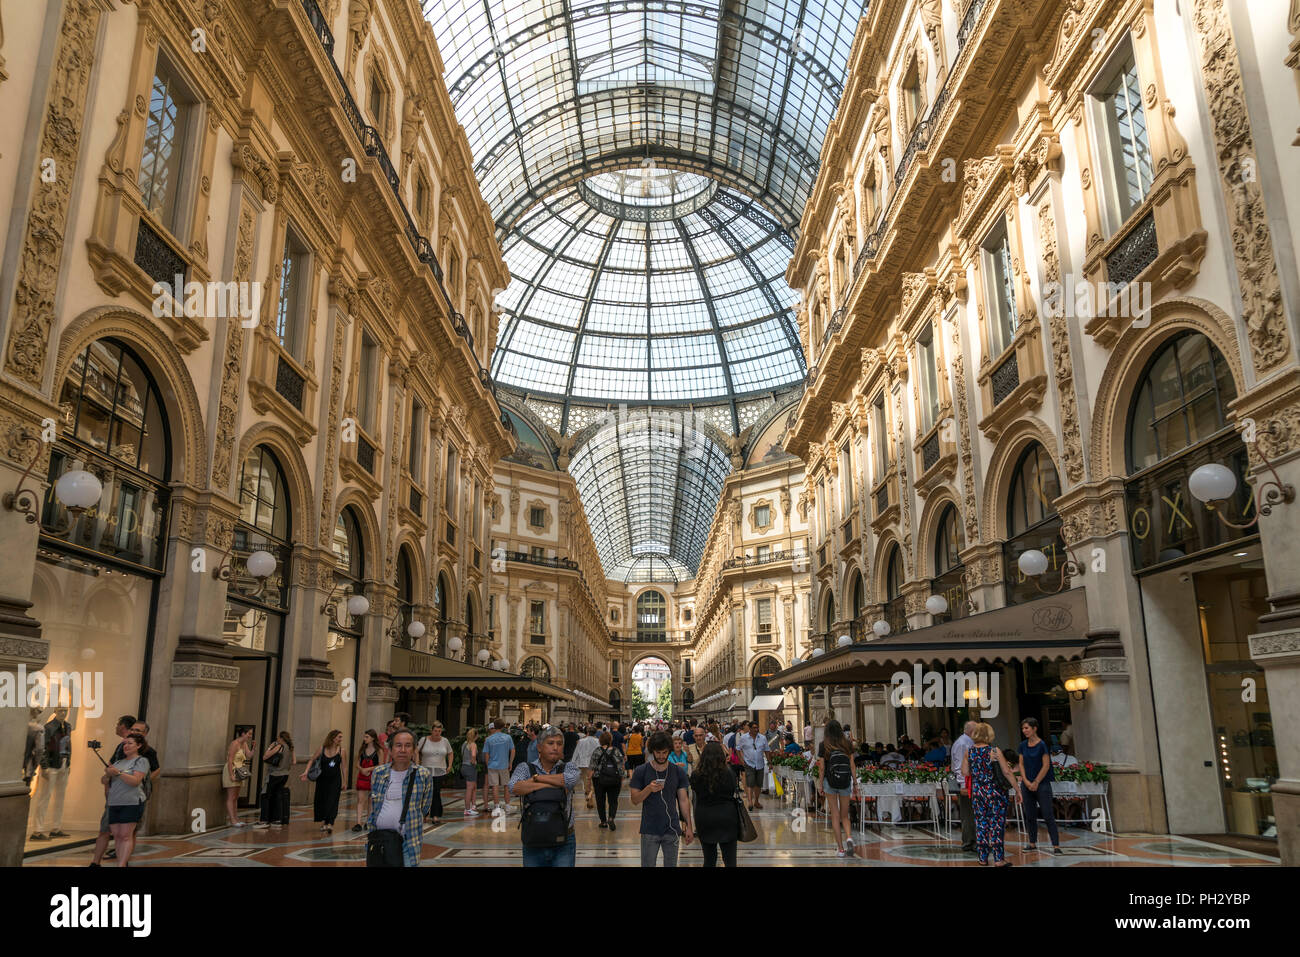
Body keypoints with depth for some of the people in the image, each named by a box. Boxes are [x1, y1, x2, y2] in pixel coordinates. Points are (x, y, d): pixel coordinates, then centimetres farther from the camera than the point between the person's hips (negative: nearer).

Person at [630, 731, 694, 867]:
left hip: (672, 829, 2)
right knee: (648, 864, 4)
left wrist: (688, 826, 1)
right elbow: (635, 800, -4)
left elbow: (684, 800, 5)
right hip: (649, 830, -2)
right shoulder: (641, 772, -4)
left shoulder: (678, 772, 2)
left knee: (671, 864, 10)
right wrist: (649, 789, -22)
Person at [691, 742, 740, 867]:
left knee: (709, 859, 13)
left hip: (704, 819, 2)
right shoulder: (729, 774, -11)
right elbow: (733, 793, 1)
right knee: (730, 858, 7)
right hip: (726, 816, -2)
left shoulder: (696, 776, -8)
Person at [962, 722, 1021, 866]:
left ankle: (983, 858, 17)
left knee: (981, 823, 11)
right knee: (996, 823, 3)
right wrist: (1016, 789, 0)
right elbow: (1006, 772, -9)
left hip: (977, 791, 3)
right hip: (994, 790, -3)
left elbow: (964, 772, 0)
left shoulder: (968, 751, 0)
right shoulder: (994, 751, -9)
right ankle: (998, 859, 4)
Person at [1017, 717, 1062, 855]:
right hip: (1027, 784, 6)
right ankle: (1032, 843, 19)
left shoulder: (1042, 745, -9)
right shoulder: (1022, 745, 7)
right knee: (1030, 816, 10)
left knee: (1048, 815, -7)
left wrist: (1036, 783, -10)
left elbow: (1046, 766, -10)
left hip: (1042, 784, -6)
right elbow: (1021, 764, 8)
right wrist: (1026, 781, -4)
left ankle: (1056, 845, -5)